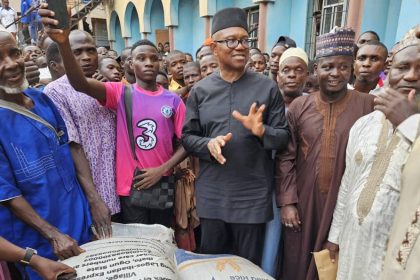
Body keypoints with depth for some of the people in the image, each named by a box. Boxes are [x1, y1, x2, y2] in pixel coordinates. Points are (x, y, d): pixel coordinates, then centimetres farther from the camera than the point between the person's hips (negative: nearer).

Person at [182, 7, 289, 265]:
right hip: (212, 195, 2)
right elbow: (187, 137, 3)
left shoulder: (267, 88, -3)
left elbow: (284, 137, -1)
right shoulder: (200, 90, 1)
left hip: (254, 196, -1)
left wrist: (261, 131, -21)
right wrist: (208, 144, -17)